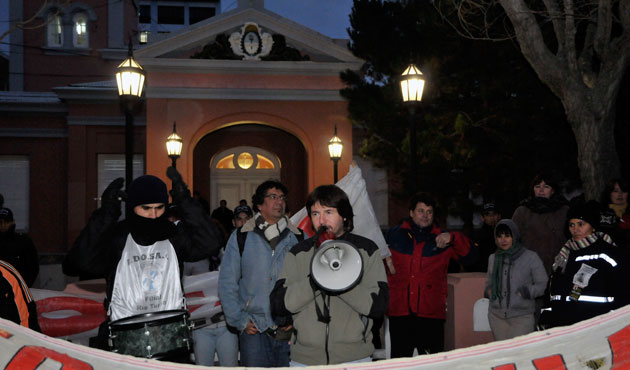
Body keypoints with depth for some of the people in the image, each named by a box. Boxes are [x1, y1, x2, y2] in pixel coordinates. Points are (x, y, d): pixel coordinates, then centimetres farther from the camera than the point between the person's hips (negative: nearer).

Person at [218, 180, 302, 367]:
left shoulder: (299, 238, 7)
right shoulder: (241, 237, 5)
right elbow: (227, 283, 4)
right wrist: (240, 320, -3)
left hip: (290, 330, 1)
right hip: (254, 330, -1)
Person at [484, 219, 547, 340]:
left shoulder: (530, 257, 0)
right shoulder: (493, 258, 12)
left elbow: (543, 284, 2)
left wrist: (527, 292, -14)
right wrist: (488, 291, 4)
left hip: (522, 316, -4)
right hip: (497, 316, 4)